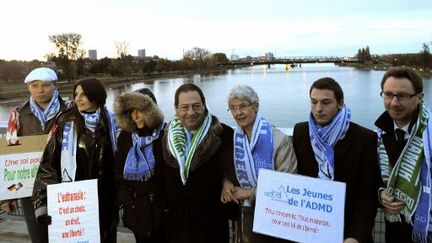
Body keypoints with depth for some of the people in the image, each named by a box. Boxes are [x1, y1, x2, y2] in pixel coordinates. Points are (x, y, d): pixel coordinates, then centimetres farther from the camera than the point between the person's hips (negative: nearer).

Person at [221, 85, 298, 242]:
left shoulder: (279, 140, -14)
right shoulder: (235, 139, 1)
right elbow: (227, 169, 14)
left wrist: (250, 193, -14)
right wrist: (226, 183, -8)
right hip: (245, 214, 4)